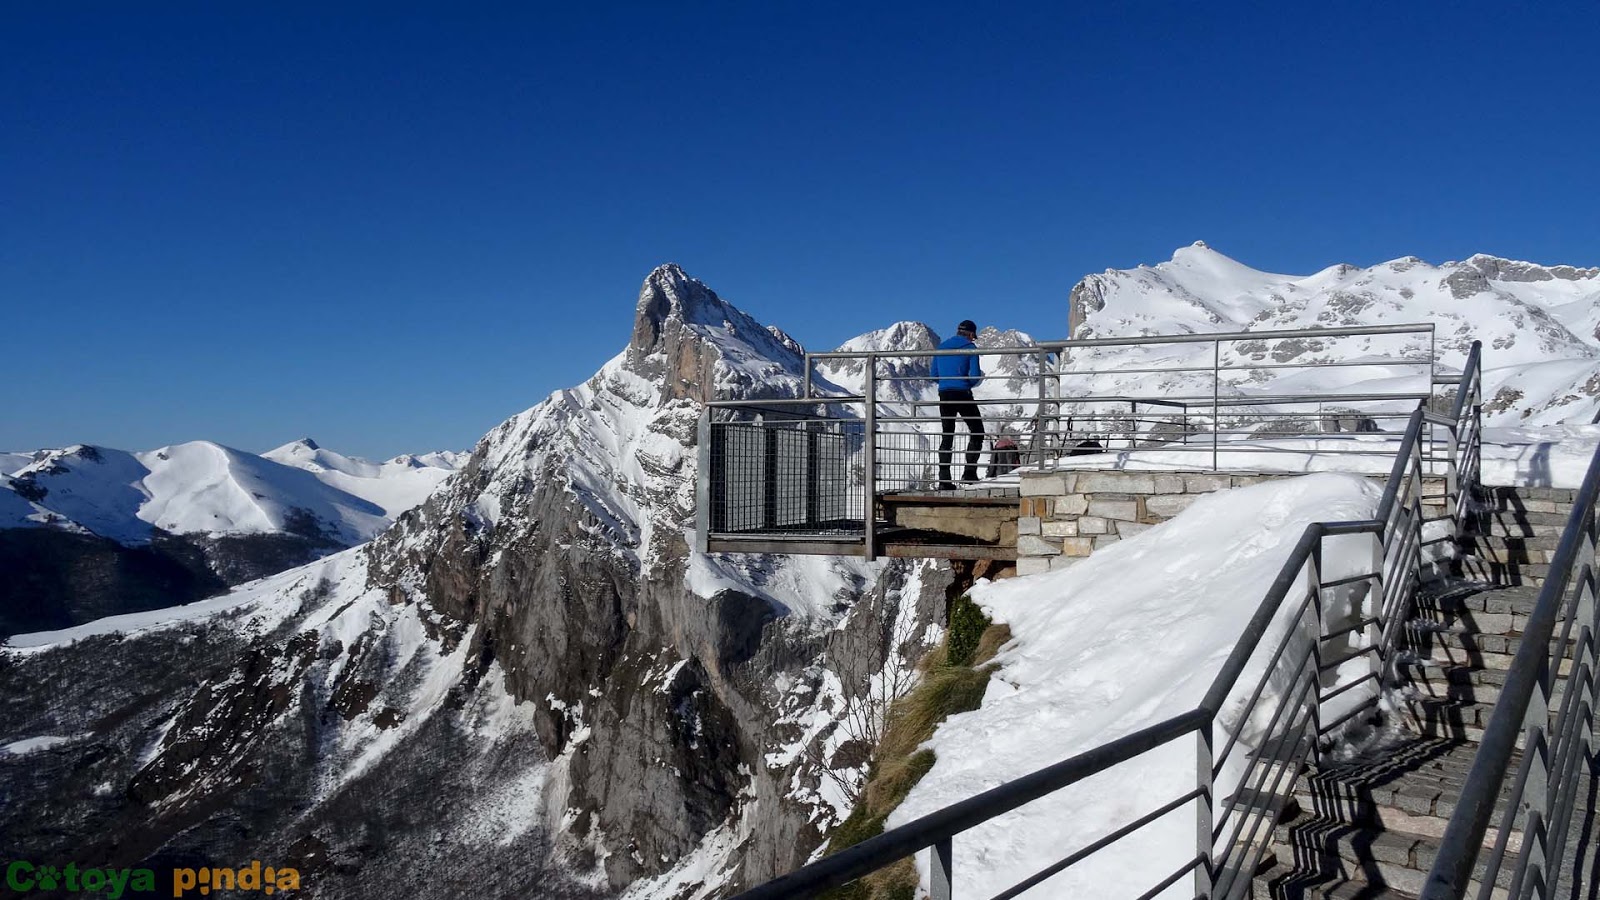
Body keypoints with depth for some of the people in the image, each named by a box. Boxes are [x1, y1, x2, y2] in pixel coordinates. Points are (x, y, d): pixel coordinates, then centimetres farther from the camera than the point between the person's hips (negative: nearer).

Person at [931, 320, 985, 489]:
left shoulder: (941, 347, 11)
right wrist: (969, 384, 10)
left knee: (946, 437, 10)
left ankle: (944, 479, 4)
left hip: (944, 395, 5)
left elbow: (934, 373, 12)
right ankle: (969, 471, 1)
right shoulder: (970, 348, -4)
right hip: (963, 395, -5)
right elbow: (975, 375, -11)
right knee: (977, 431, 12)